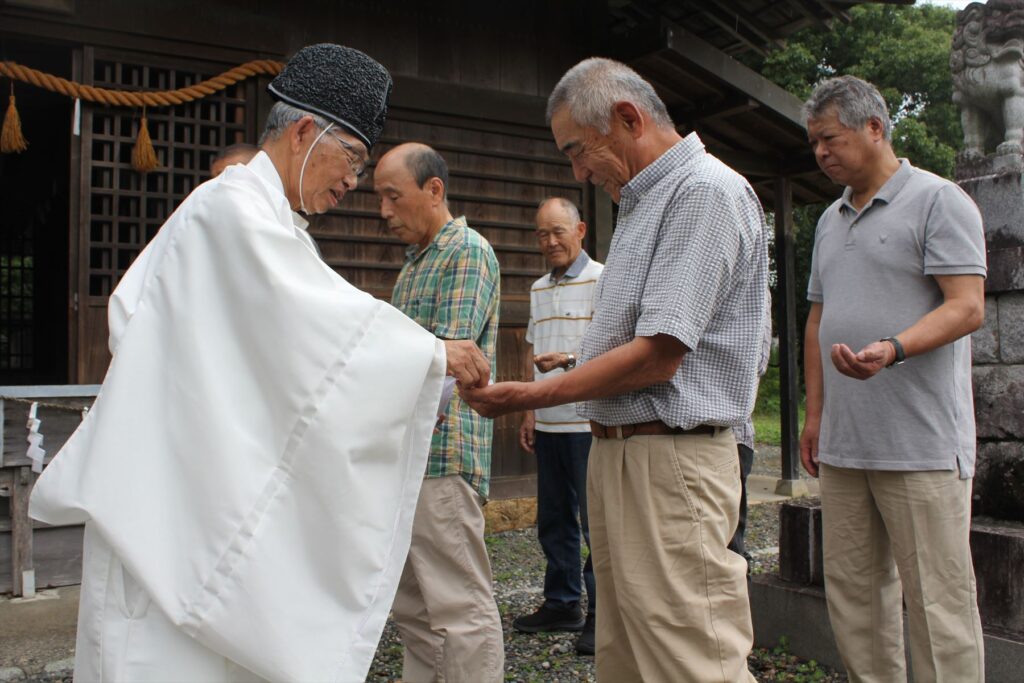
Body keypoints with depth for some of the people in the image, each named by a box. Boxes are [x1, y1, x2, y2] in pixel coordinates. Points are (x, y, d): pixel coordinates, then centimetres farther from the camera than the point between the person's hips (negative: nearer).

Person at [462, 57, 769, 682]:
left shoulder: (705, 191, -12)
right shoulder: (643, 203, 18)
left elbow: (657, 355, -19)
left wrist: (532, 396, -13)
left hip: (670, 460, -9)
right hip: (616, 452, 10)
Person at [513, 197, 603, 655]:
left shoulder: (602, 280, -5)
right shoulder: (538, 289, 16)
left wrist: (567, 359, -26)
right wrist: (529, 411, 17)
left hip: (589, 423, -7)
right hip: (548, 424, 7)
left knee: (596, 521, -2)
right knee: (553, 519, 13)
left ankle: (602, 614, 10)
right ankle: (562, 604, 26)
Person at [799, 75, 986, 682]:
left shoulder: (938, 200, -3)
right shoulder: (831, 221, 18)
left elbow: (967, 307, -13)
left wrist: (892, 349, -30)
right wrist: (815, 412, 15)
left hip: (922, 444, -7)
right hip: (842, 444, 7)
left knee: (937, 600, -2)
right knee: (854, 591, 12)